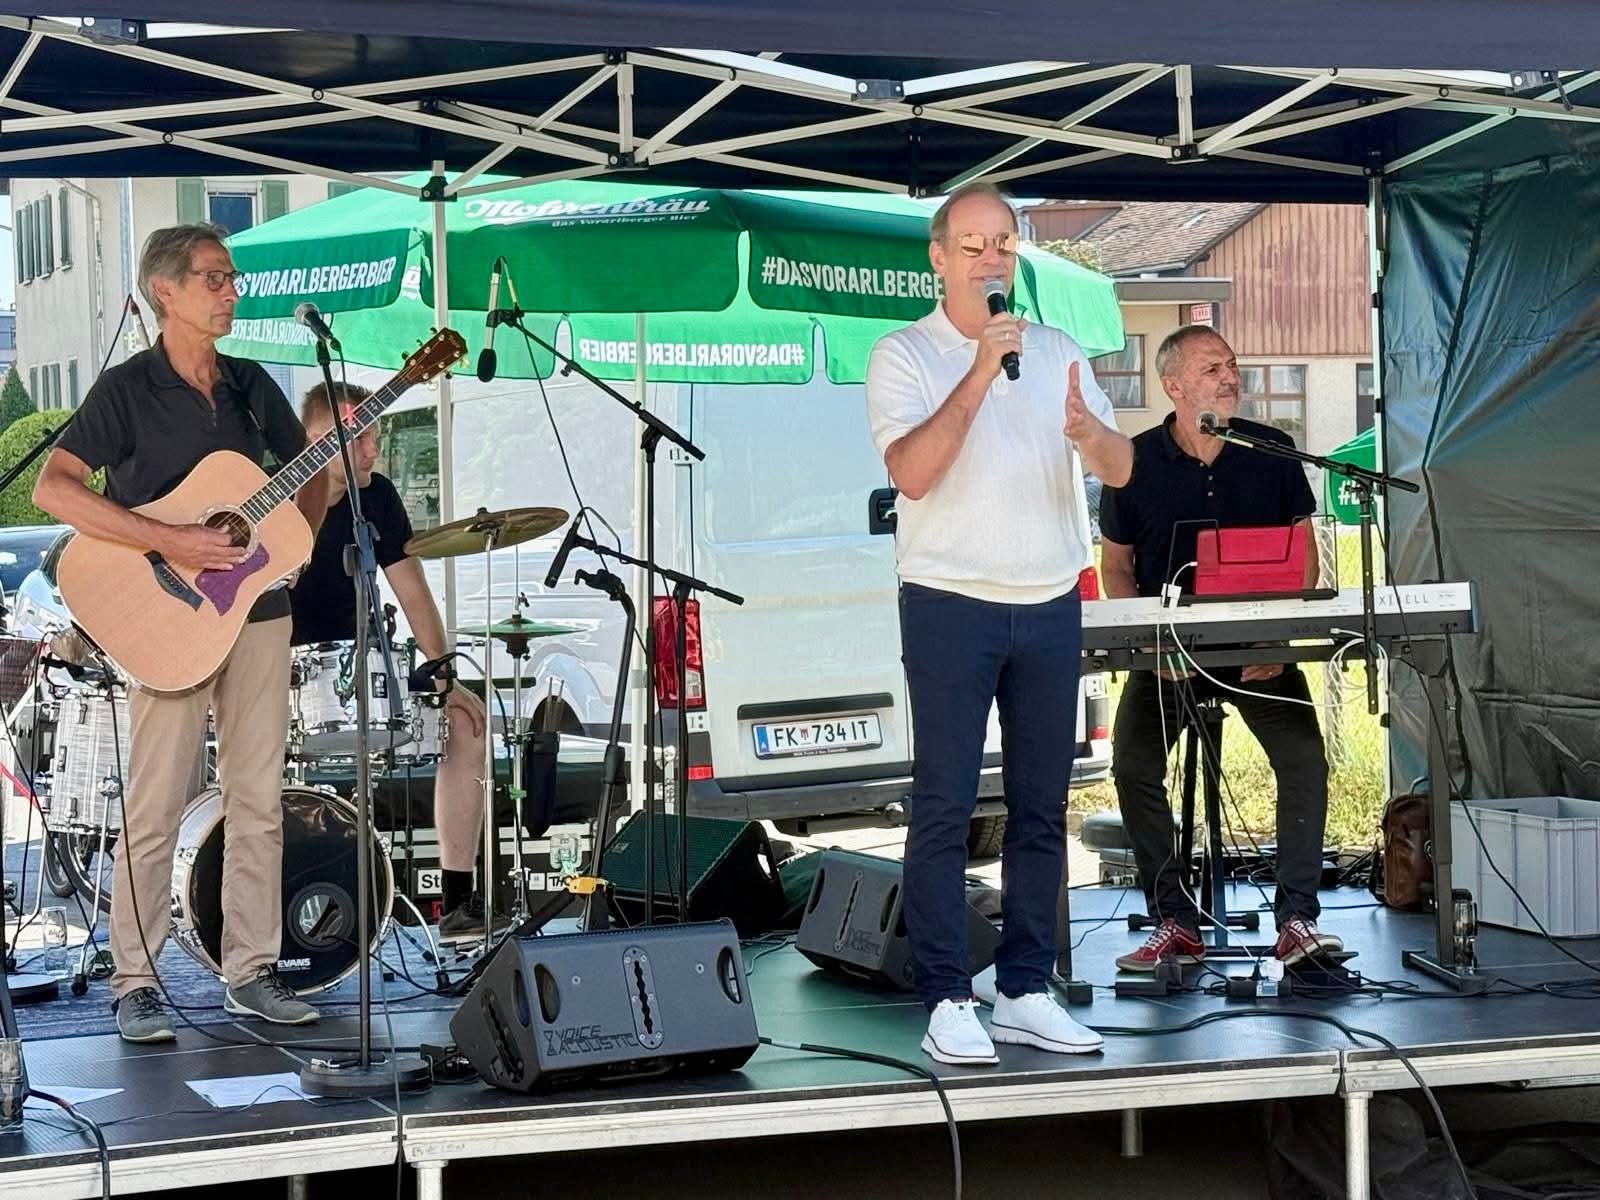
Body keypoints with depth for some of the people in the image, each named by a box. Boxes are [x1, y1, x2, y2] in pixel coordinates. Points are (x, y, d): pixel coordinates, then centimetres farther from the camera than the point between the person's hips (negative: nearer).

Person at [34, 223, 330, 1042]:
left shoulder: (252, 386, 11)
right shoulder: (126, 390, -5)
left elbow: (307, 477, 20)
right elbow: (53, 489, -15)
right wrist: (167, 541, -22)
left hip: (257, 607, 5)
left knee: (257, 802, 6)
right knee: (154, 807, -4)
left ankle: (250, 972, 14)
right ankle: (135, 985, 4)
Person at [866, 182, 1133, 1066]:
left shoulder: (1058, 353, 12)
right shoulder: (904, 357, -1)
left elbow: (1121, 470, 4)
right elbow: (911, 472, -16)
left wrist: (1088, 433, -19)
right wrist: (979, 377, -23)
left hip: (1050, 606, 5)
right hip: (951, 605, -5)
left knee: (1041, 805, 7)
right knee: (944, 808, -4)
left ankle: (1026, 992, 15)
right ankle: (946, 1002, -1)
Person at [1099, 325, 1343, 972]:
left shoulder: (1272, 452, 1)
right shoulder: (1134, 463, -2)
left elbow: (1303, 555, 5)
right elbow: (1116, 567, 6)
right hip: (1167, 649, 0)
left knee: (1304, 757, -20)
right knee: (1133, 766, -18)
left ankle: (1297, 919, -11)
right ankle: (1175, 923, -7)